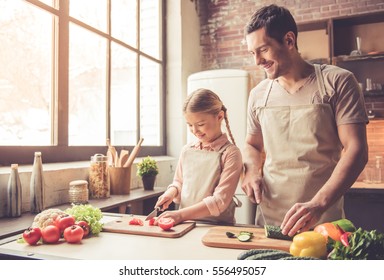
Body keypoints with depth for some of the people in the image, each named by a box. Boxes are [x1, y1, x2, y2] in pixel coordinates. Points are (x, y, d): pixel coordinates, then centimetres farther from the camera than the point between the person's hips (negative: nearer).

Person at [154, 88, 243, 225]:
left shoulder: (230, 153, -7)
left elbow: (220, 200, -12)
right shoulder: (187, 150, 8)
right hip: (185, 225, 4)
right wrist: (171, 192, -2)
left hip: (217, 227, -3)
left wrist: (181, 214, -17)